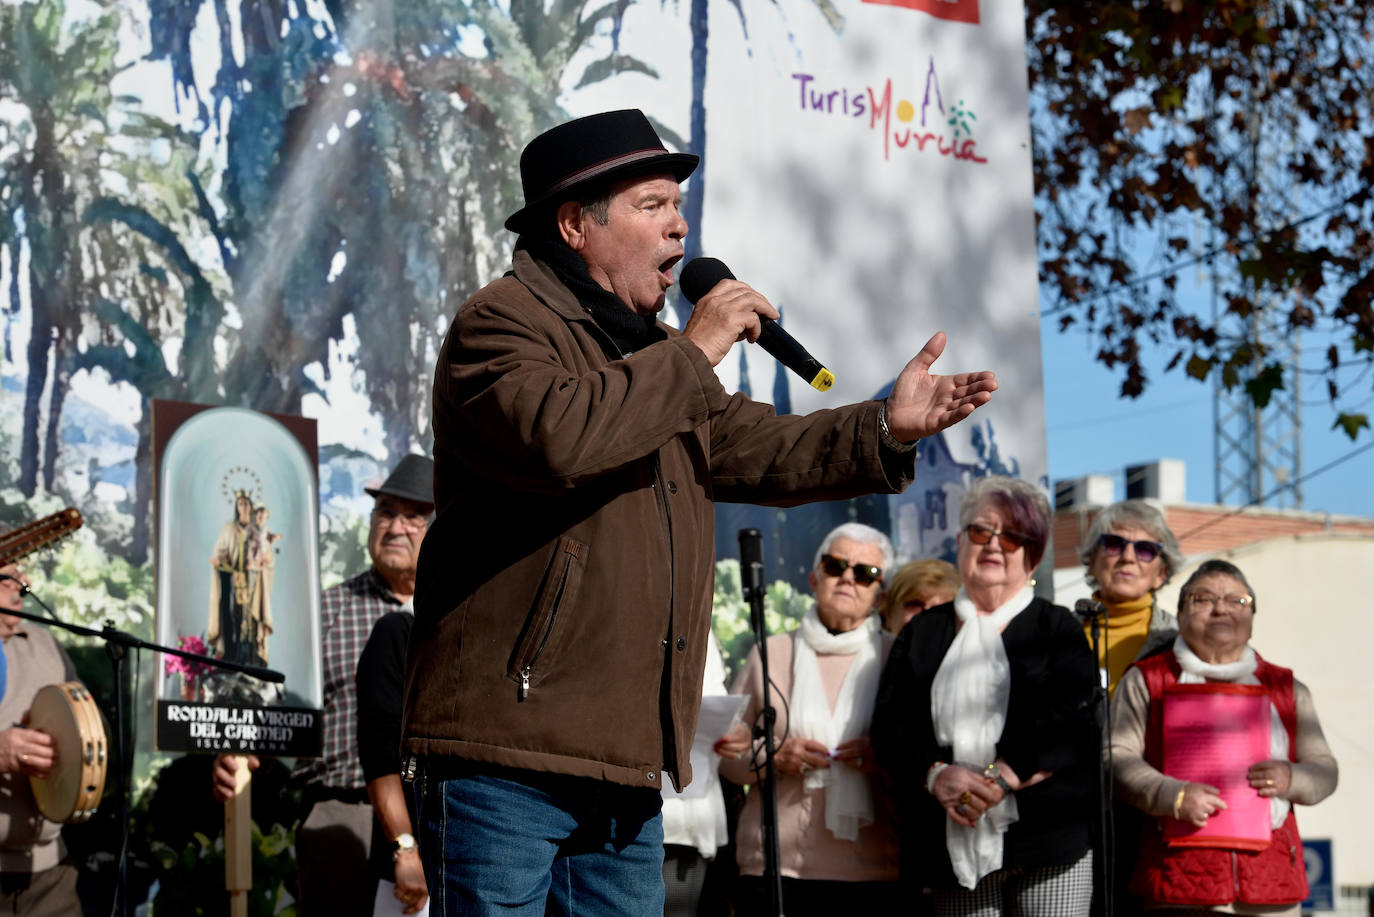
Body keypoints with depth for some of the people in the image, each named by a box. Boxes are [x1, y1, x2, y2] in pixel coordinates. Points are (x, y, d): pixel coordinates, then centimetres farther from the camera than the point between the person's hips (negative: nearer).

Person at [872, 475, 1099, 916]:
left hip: (1049, 832, -2)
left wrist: (997, 778, -15)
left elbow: (1070, 720, -4)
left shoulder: (1058, 628, 12)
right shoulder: (922, 633, 18)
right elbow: (889, 726, 8)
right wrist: (936, 775, -12)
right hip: (955, 844, 2)